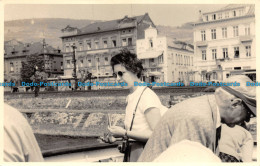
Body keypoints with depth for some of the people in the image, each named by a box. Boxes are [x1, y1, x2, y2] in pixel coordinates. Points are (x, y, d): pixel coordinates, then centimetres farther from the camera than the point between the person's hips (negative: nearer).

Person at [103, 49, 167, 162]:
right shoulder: (131, 98, 10)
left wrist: (125, 133, -17)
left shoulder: (147, 95, -14)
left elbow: (157, 134, -20)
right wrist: (120, 136, 1)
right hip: (131, 154, 7)